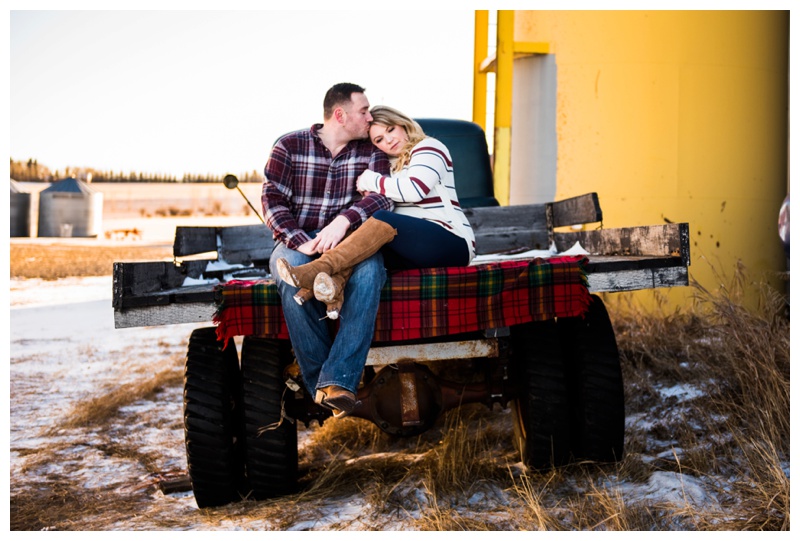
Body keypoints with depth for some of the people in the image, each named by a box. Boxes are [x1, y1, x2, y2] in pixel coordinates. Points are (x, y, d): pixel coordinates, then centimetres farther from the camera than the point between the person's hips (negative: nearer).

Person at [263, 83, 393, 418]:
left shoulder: (371, 151, 10)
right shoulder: (289, 146, 5)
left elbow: (382, 197, -6)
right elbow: (272, 201, -4)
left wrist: (343, 221, -26)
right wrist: (301, 242, -22)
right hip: (296, 242, -1)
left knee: (369, 271, -35)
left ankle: (336, 383, -40)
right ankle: (319, 384, -28)